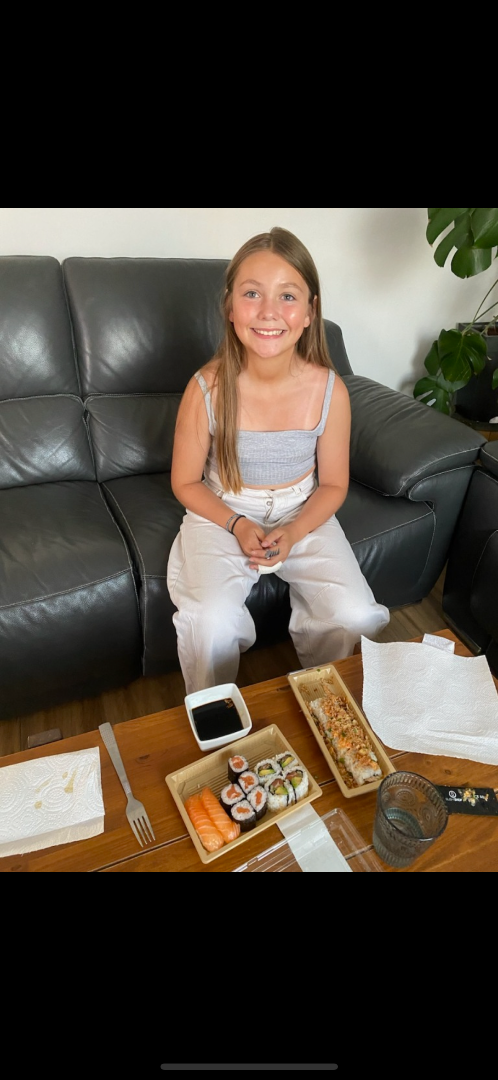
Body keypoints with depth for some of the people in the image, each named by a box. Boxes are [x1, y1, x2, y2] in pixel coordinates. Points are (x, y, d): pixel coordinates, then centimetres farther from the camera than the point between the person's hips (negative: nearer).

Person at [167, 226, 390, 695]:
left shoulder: (329, 390, -14)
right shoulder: (207, 389, -18)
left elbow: (332, 485, -2)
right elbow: (186, 483, -5)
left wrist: (292, 533, -17)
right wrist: (238, 525, -18)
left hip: (303, 515, 2)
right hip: (222, 515, -1)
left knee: (356, 616, -15)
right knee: (211, 622, -25)